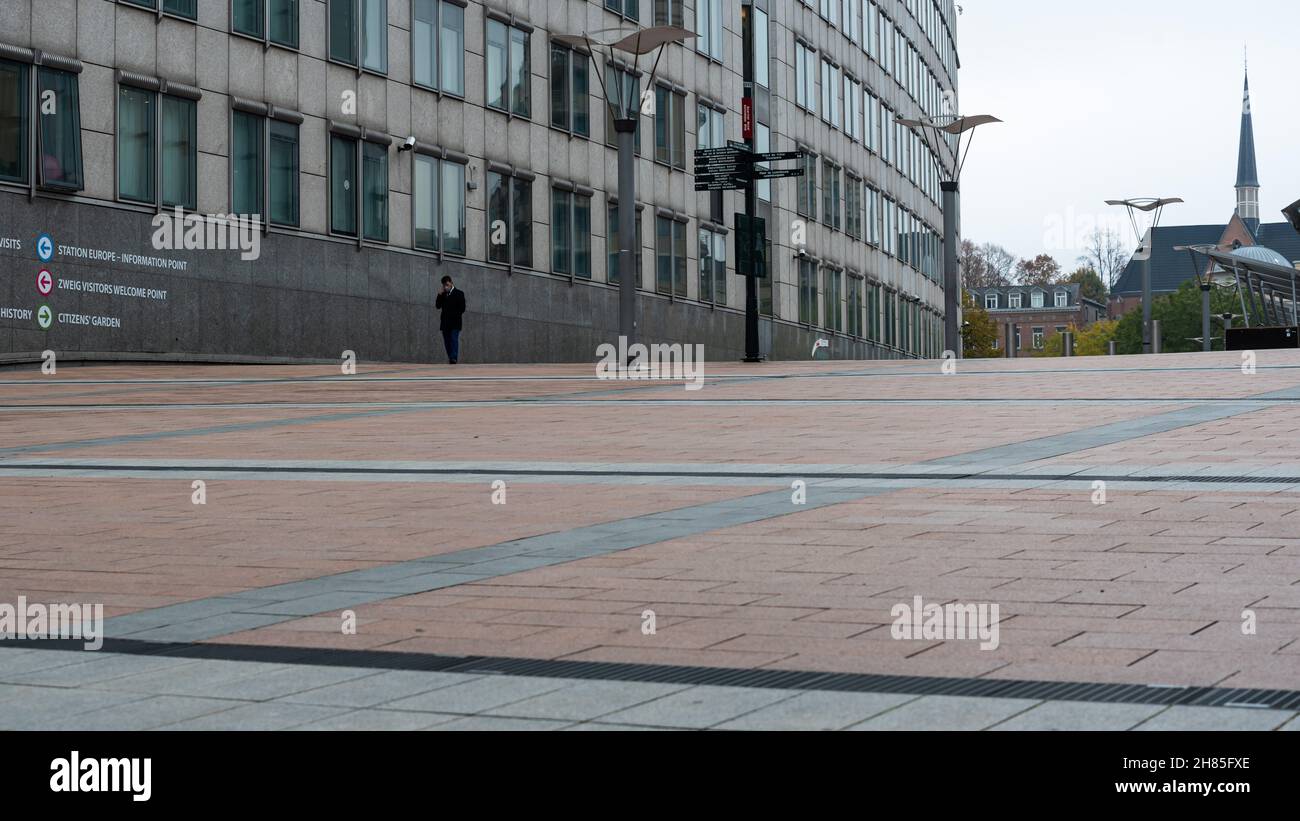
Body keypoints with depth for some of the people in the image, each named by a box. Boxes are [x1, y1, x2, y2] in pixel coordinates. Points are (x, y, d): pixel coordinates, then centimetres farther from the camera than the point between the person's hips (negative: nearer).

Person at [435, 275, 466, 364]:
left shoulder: (459, 293, 4)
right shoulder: (443, 295, 17)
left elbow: (462, 309, -1)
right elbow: (438, 306, 8)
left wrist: (454, 316, -7)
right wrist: (439, 295, -3)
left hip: (454, 323, -5)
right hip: (445, 323, 5)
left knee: (454, 340, -16)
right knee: (447, 342, 0)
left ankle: (453, 359, -25)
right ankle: (450, 359, 1)